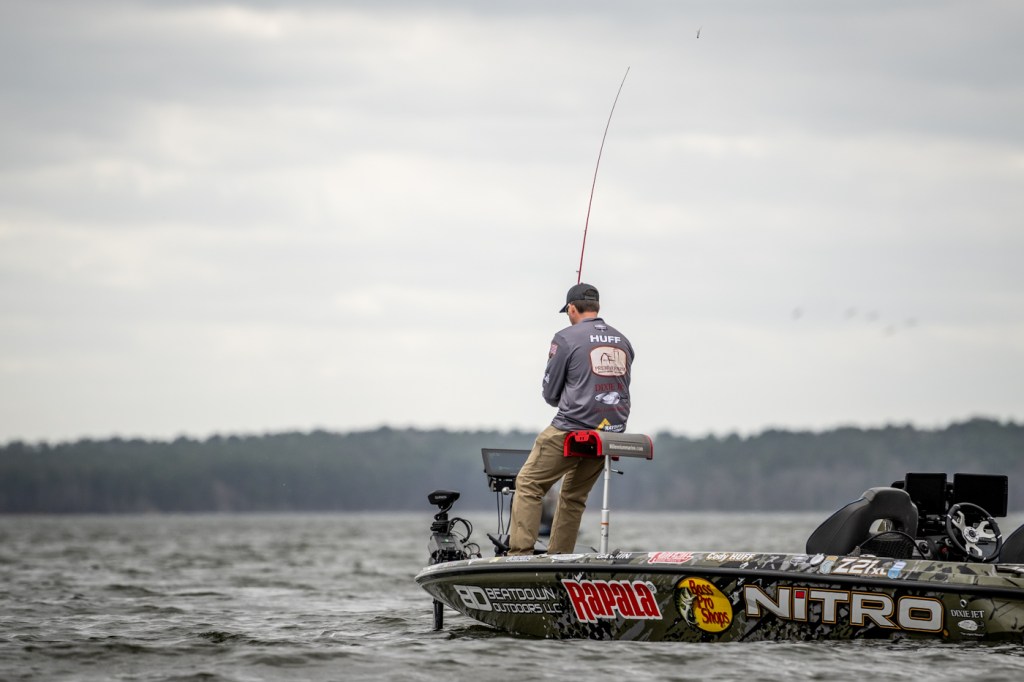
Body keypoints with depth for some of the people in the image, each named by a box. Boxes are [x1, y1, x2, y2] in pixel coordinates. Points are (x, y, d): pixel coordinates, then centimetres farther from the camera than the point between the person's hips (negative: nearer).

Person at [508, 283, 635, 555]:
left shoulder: (566, 338, -6)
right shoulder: (623, 342, 12)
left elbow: (550, 393, -1)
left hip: (572, 430, -6)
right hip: (611, 432, 6)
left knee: (528, 485, 2)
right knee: (574, 497, 17)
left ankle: (520, 554, -9)